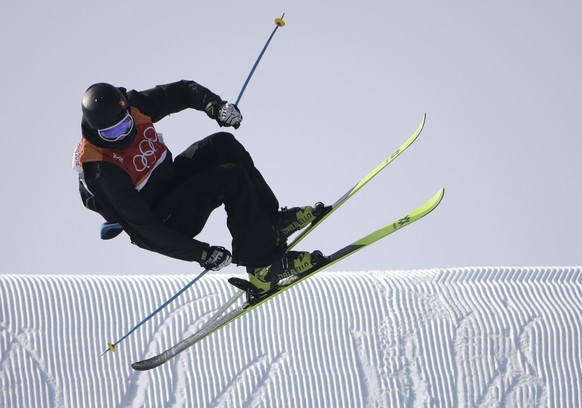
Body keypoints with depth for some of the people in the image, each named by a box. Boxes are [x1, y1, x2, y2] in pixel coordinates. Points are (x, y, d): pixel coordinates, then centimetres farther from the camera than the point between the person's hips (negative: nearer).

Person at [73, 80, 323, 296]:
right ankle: (263, 264, -17)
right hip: (161, 224, -8)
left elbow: (183, 91, 3)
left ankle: (270, 220, -2)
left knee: (223, 144, -11)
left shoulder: (134, 107, -13)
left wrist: (215, 105, -19)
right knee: (232, 179, -22)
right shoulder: (100, 170, -31)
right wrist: (201, 254, -29)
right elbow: (142, 228, -28)